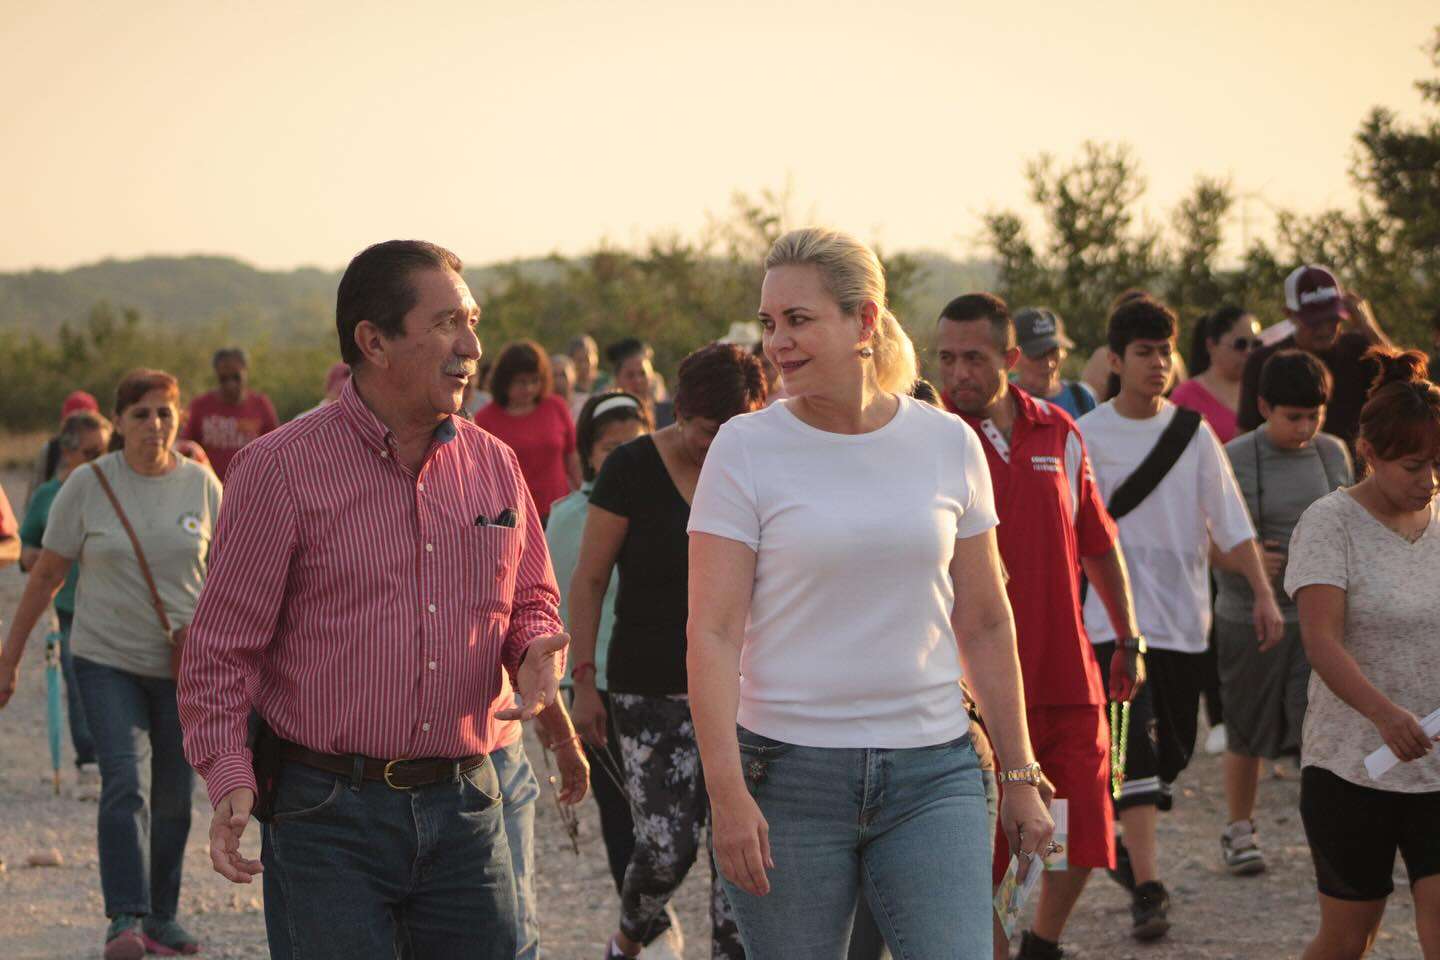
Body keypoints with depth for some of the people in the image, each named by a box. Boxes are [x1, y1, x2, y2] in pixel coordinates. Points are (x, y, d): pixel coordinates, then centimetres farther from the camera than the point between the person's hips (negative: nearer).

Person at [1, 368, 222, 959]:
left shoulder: (202, 485, 2)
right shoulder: (88, 485, -4)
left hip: (183, 667, 2)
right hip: (108, 660, -2)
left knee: (172, 799, 8)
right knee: (126, 782, -19)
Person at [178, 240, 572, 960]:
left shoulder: (492, 464, 10)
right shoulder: (281, 468, -4)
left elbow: (532, 598, 22)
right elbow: (222, 646, -4)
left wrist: (537, 651, -2)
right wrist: (228, 776, -17)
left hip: (464, 813, 4)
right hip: (326, 816, -4)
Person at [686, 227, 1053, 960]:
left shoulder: (948, 444, 5)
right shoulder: (745, 447, -2)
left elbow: (985, 627, 12)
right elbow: (712, 633, -7)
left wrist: (1019, 776, 12)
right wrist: (727, 791, -16)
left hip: (932, 771, 2)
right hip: (789, 773, -1)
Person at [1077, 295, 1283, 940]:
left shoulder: (1193, 433, 5)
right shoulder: (1085, 436, -2)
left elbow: (1230, 522, 6)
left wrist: (1263, 593, -3)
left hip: (1184, 615, 4)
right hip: (1116, 616, -4)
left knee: (1171, 752, 9)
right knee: (1135, 751, -15)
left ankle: (1122, 838, 35)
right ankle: (1146, 888, -16)